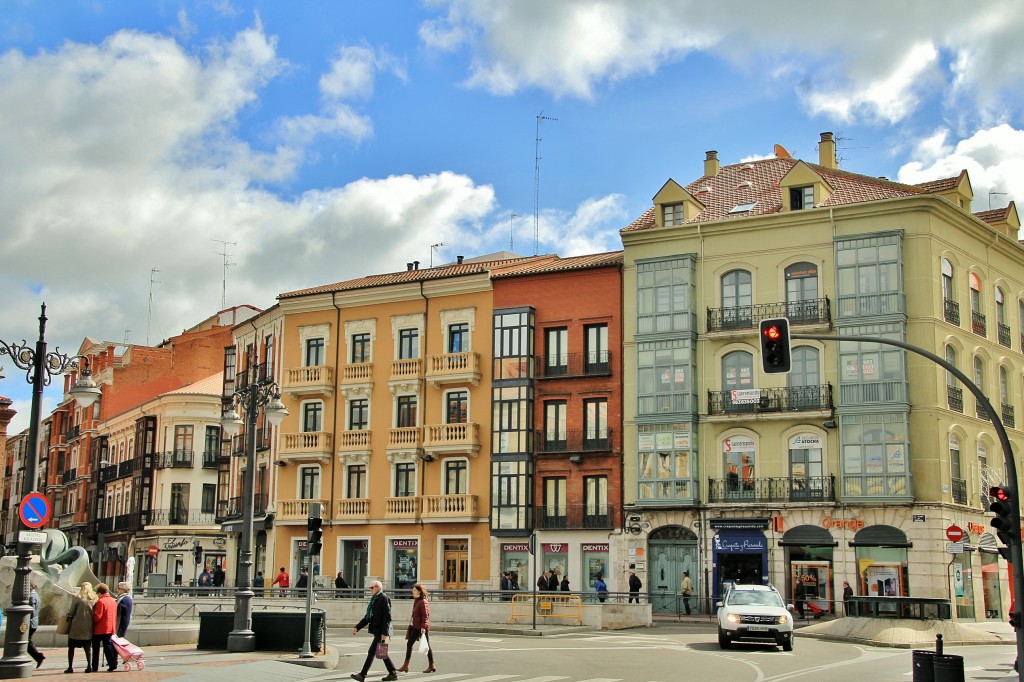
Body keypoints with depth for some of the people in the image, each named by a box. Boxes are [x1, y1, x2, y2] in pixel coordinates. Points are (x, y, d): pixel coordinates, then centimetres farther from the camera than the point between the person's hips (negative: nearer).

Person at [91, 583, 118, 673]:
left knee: (96, 648, 6)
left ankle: (95, 667, 9)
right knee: (108, 646, 10)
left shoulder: (100, 601, -16)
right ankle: (112, 664, -1)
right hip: (110, 628, 6)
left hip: (99, 629, -6)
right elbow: (115, 615, 13)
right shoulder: (113, 601, 7)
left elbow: (97, 616, -19)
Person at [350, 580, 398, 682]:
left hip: (381, 631, -9)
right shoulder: (374, 599, 15)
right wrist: (357, 627, 12)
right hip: (377, 631, 9)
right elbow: (367, 617, 19)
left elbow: (387, 617, -18)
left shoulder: (384, 598, -13)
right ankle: (393, 673, 20)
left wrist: (385, 633, -21)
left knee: (371, 652, -7)